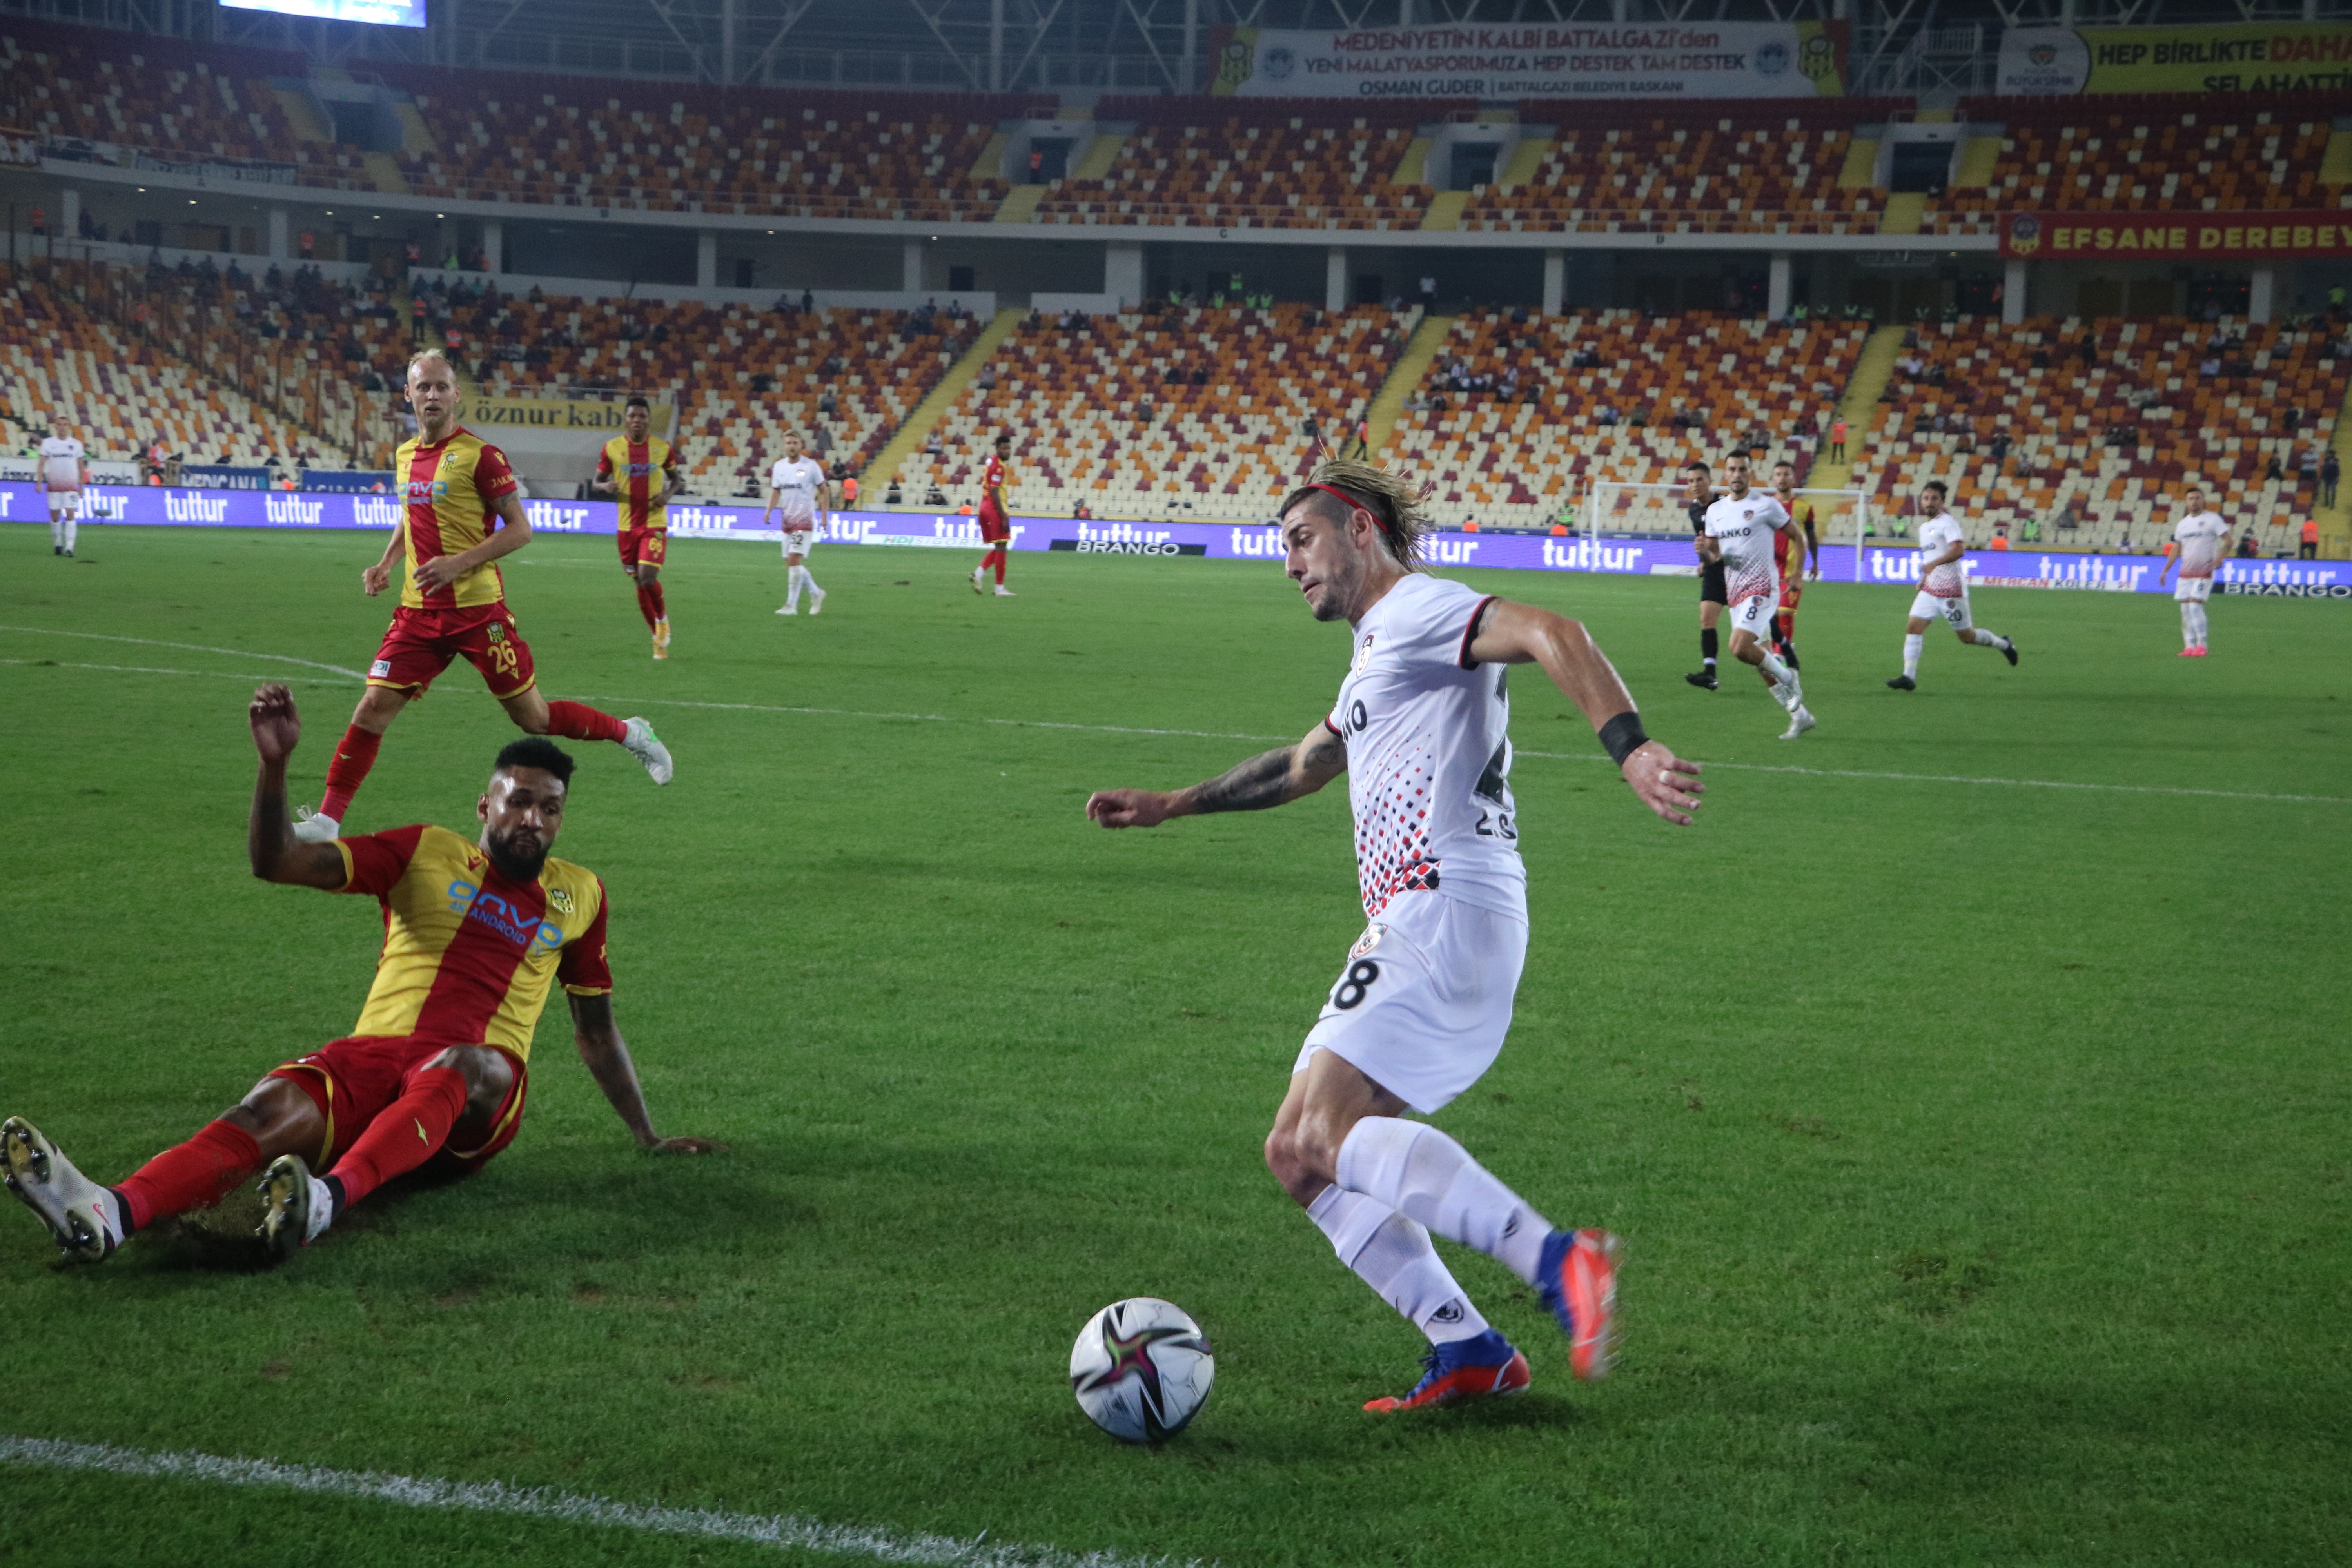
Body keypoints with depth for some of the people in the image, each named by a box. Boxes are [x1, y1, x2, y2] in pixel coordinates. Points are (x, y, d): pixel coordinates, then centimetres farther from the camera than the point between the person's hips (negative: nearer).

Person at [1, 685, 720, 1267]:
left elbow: (596, 1029, 29)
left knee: (460, 1064, -39)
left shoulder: (578, 894, 19)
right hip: (373, 1056, 0)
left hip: (479, 1095, 0)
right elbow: (277, 862, 4)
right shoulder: (426, 855, 13)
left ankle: (331, 1196, -64)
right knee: (275, 1107, -33)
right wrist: (275, 764, -12)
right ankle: (111, 1213, -61)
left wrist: (647, 1136, 30)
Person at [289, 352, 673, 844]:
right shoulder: (404, 456, 10)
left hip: (478, 608, -5)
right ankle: (327, 820, 0)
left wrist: (459, 563, -20)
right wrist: (386, 564, 12)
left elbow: (520, 530, -9)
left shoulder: (480, 455, -10)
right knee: (374, 707, -6)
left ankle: (631, 734, 23)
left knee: (532, 717, 2)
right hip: (419, 611, 5)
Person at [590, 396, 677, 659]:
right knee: (640, 584, 8)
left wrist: (668, 494, -8)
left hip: (655, 524, -2)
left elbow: (675, 479, 13)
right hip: (627, 526, 2)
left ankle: (663, 618, 10)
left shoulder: (663, 448, -1)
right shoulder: (612, 448, 0)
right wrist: (606, 487, -16)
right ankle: (659, 637, 23)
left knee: (648, 577, -19)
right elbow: (597, 482, 8)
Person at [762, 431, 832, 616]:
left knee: (793, 560, -15)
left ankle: (791, 606, -11)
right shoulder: (778, 466, 8)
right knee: (791, 564, 8)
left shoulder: (811, 466, -6)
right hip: (787, 521, 6)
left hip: (805, 521, -6)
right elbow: (776, 491, 14)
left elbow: (824, 490, 1)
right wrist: (769, 511, -2)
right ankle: (816, 593, 29)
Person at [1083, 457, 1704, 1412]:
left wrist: (1630, 749, -35)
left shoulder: (1418, 609, -2)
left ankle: (1559, 1263, -28)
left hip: (1448, 914, -10)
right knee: (1297, 1155, 6)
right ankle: (1468, 1351, 2)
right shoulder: (1374, 654, 28)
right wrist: (1171, 805, 46)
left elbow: (1550, 637, -21)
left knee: (1331, 1131, -23)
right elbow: (1301, 766, 45)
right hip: (1409, 930, 10)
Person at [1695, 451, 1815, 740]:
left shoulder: (1766, 505, -7)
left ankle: (1788, 678, 1)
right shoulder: (1715, 510, 10)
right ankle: (1800, 716, 20)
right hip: (1735, 593, 7)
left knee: (1740, 648, -24)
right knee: (1758, 660, 8)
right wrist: (1704, 552, -8)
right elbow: (1713, 555, 15)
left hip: (1761, 588, -7)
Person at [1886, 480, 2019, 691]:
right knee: (1914, 628, -10)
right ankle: (1909, 677, -13)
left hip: (1951, 590, -8)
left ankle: (2003, 644, 28)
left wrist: (1933, 564, -35)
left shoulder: (1948, 523, -10)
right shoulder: (1924, 527, 17)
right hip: (1929, 590, 8)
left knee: (1967, 637, 3)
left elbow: (1958, 550, -26)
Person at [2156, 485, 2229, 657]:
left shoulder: (2213, 519, -2)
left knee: (2195, 605, -16)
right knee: (2185, 608, 1)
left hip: (2204, 571, -6)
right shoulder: (2182, 524, 15)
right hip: (2185, 572, 6)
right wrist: (2165, 570, 17)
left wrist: (2220, 557, -23)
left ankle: (2201, 645, -8)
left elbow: (2228, 541, -6)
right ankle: (2189, 646, 4)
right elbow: (2177, 550, 22)